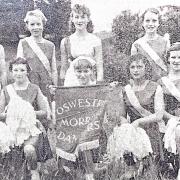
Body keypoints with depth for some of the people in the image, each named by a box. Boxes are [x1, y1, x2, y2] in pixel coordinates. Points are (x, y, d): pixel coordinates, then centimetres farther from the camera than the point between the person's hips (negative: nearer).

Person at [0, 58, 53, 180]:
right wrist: (11, 114, -13)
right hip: (13, 128, 2)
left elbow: (44, 113, 2)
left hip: (32, 128, -2)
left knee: (29, 149, -31)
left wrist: (29, 113, -12)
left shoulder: (34, 89, 6)